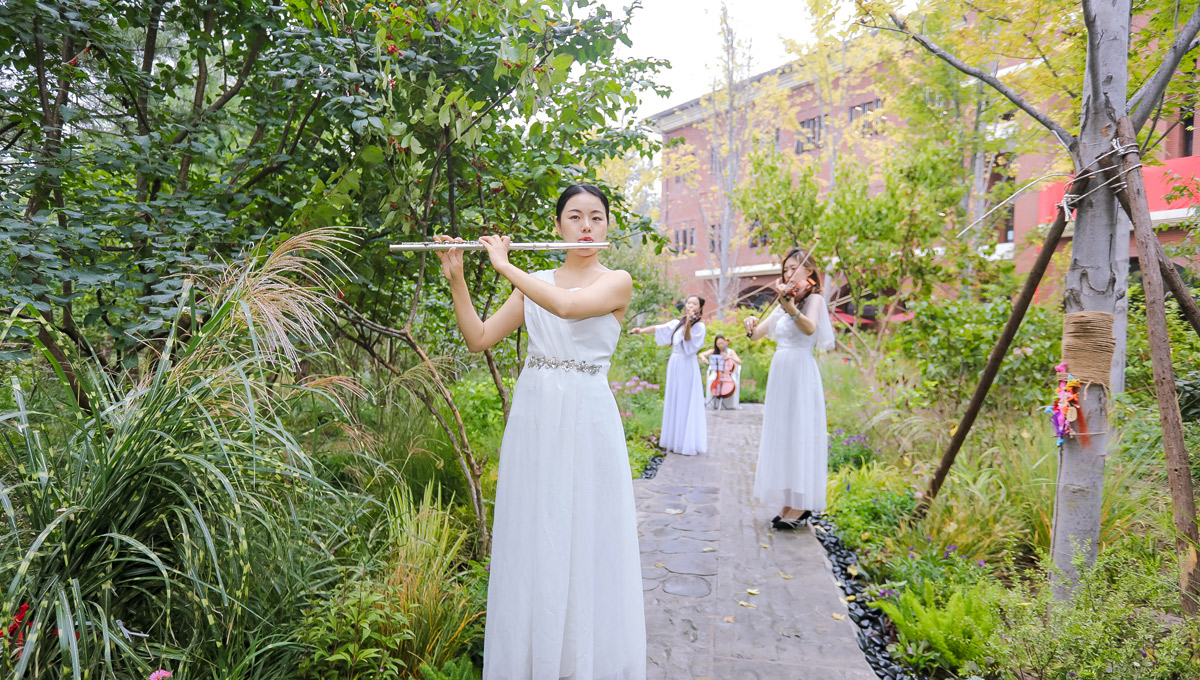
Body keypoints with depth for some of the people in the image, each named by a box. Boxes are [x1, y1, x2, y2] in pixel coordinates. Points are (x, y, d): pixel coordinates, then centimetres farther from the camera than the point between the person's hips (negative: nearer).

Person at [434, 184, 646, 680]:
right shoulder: (533, 283, 10)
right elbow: (478, 339, 4)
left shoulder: (617, 282, -1)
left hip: (588, 422, -3)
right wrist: (456, 280, -6)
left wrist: (503, 266, -13)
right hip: (533, 420, 3)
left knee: (587, 546, 3)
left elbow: (567, 305, -21)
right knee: (531, 545, 9)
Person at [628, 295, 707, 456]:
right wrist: (641, 330, -9)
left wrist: (688, 325, -25)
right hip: (674, 365, 6)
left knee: (687, 405, -6)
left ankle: (688, 443, -2)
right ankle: (675, 440, 15)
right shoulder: (677, 323, 12)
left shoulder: (699, 326, -3)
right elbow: (658, 328, 4)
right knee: (673, 403, 8)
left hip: (687, 367, -6)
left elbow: (688, 343, -13)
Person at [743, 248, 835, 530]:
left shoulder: (813, 298, -4)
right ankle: (790, 503, 16)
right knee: (782, 436, 9)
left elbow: (810, 328, -26)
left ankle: (801, 506, 1)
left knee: (799, 435, -6)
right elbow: (757, 334, 12)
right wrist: (751, 326, -11)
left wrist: (792, 310, -44)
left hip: (800, 374, -8)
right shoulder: (784, 304, 17)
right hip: (779, 373, 8)